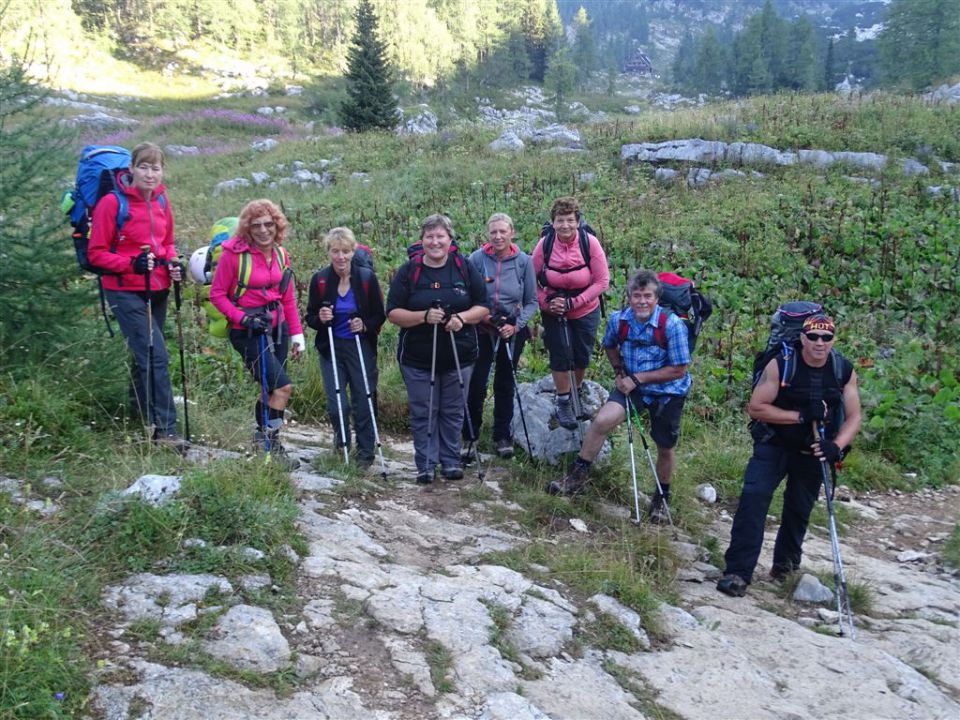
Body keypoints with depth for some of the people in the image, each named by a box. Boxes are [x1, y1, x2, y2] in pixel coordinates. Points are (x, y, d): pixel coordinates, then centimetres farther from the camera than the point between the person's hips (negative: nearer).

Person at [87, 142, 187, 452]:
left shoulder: (161, 201, 6)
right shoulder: (112, 203, -12)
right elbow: (96, 253, -10)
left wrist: (173, 263, -1)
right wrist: (132, 264, -24)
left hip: (157, 291, 6)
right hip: (126, 292, -6)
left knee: (146, 357, 16)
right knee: (156, 357, -14)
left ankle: (139, 412, 34)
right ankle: (165, 428, -9)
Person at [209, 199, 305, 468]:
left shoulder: (280, 254, 5)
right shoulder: (234, 253, -13)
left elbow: (288, 298, 12)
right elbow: (217, 294, -9)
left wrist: (297, 333, 10)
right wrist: (243, 318, -19)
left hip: (277, 327, 6)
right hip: (248, 332, -6)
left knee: (271, 387, 13)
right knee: (283, 386, -11)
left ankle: (263, 438, 29)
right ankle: (269, 442, 2)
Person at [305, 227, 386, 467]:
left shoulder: (367, 277, -6)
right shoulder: (320, 279, -2)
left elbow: (380, 315, 2)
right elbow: (310, 317, 5)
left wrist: (365, 326, -17)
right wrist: (320, 319, -17)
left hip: (362, 348, -1)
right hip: (331, 349, 1)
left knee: (363, 402, 1)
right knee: (336, 404, -2)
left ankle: (365, 452, 19)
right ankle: (342, 446, 24)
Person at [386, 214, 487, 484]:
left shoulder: (465, 268, 2)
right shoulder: (408, 271, -2)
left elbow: (483, 307, 4)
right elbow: (393, 313, -5)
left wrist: (461, 318, -16)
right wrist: (424, 316, -21)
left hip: (459, 357, 1)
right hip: (418, 359, -1)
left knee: (453, 412, 9)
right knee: (423, 413, 4)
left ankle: (451, 461, 23)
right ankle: (425, 465, 15)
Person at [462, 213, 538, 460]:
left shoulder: (524, 261, -6)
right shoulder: (476, 259, -10)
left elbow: (532, 302, -1)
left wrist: (516, 325, -14)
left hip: (513, 331, 2)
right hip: (481, 330, -1)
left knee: (505, 384, 11)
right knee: (476, 384, -4)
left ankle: (503, 437, 24)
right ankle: (470, 437, 12)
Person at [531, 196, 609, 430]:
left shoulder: (590, 242, -19)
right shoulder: (545, 244, -18)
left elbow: (602, 281, -16)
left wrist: (573, 302, -21)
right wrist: (546, 303, -21)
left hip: (586, 311, 1)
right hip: (554, 312, -1)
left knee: (582, 356, 14)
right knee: (560, 356, 1)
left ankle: (577, 394, 40)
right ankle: (563, 404, 19)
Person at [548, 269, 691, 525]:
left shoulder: (672, 325, -24)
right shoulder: (619, 319, -12)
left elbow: (678, 370, -19)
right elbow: (610, 346, 12)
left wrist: (638, 378, -21)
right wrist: (620, 371, -4)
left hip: (668, 392, -2)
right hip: (633, 385, 2)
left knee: (666, 447, 10)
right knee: (603, 420, -22)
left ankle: (662, 498, 36)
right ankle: (577, 476, -6)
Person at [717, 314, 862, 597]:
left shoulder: (844, 371, -9)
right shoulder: (780, 365, -19)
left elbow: (853, 417, -4)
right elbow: (755, 407, -18)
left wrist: (836, 445, -23)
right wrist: (801, 416, -26)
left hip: (814, 450, 3)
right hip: (775, 444, -3)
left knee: (800, 509, 14)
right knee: (754, 496, -20)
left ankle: (786, 563, 40)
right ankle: (738, 571, -18)